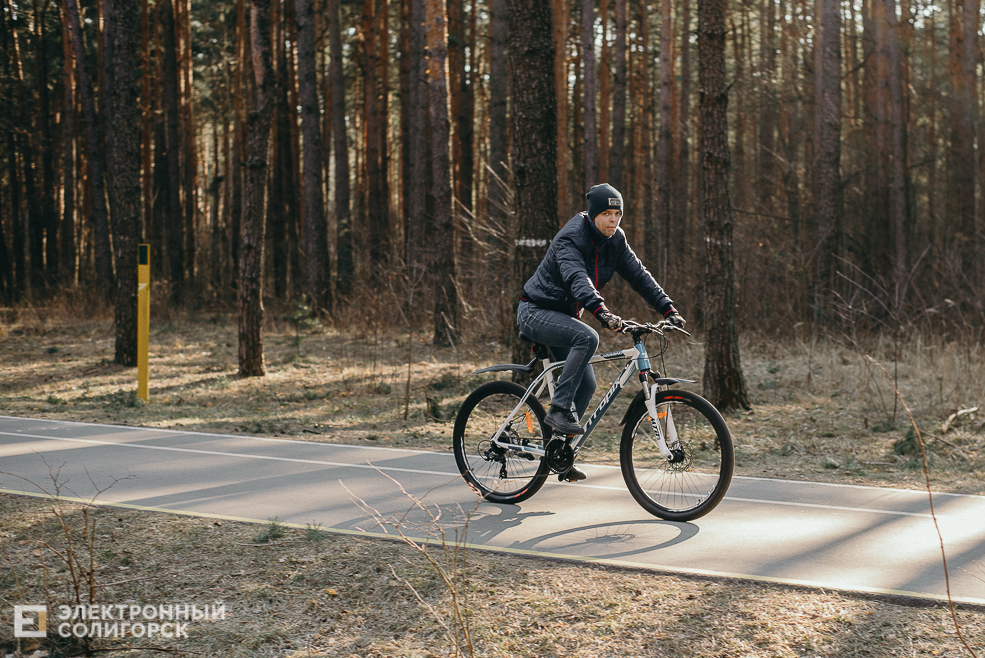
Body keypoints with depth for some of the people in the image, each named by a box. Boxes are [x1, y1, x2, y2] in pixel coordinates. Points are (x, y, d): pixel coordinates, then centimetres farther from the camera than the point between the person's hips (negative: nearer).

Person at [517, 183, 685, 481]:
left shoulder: (615, 240, -1)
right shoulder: (570, 239, -24)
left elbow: (639, 275, 1)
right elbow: (577, 279, -40)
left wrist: (668, 309, -8)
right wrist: (601, 311, -56)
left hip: (563, 316, 8)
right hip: (536, 312, -8)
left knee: (586, 384, 0)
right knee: (587, 337, -34)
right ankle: (559, 409, -27)